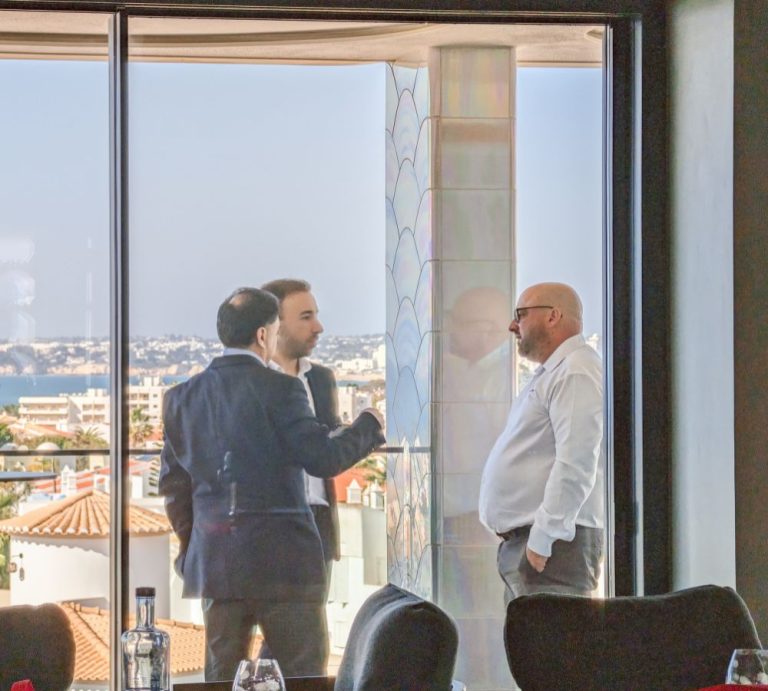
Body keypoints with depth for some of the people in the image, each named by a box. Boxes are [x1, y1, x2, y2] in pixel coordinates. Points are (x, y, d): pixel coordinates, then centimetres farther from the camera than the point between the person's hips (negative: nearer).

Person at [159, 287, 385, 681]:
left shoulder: (182, 397, 8)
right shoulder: (279, 390, -10)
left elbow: (173, 483, 12)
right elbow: (324, 459, -13)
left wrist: (191, 551, 22)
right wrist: (367, 426, 5)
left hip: (214, 563, 5)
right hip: (282, 560, -5)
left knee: (222, 678, 10)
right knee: (303, 678, 2)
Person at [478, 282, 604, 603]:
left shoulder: (576, 372, -11)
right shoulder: (551, 373, 23)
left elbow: (576, 465, -21)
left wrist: (542, 540, -23)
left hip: (553, 543, -10)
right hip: (518, 543, 10)